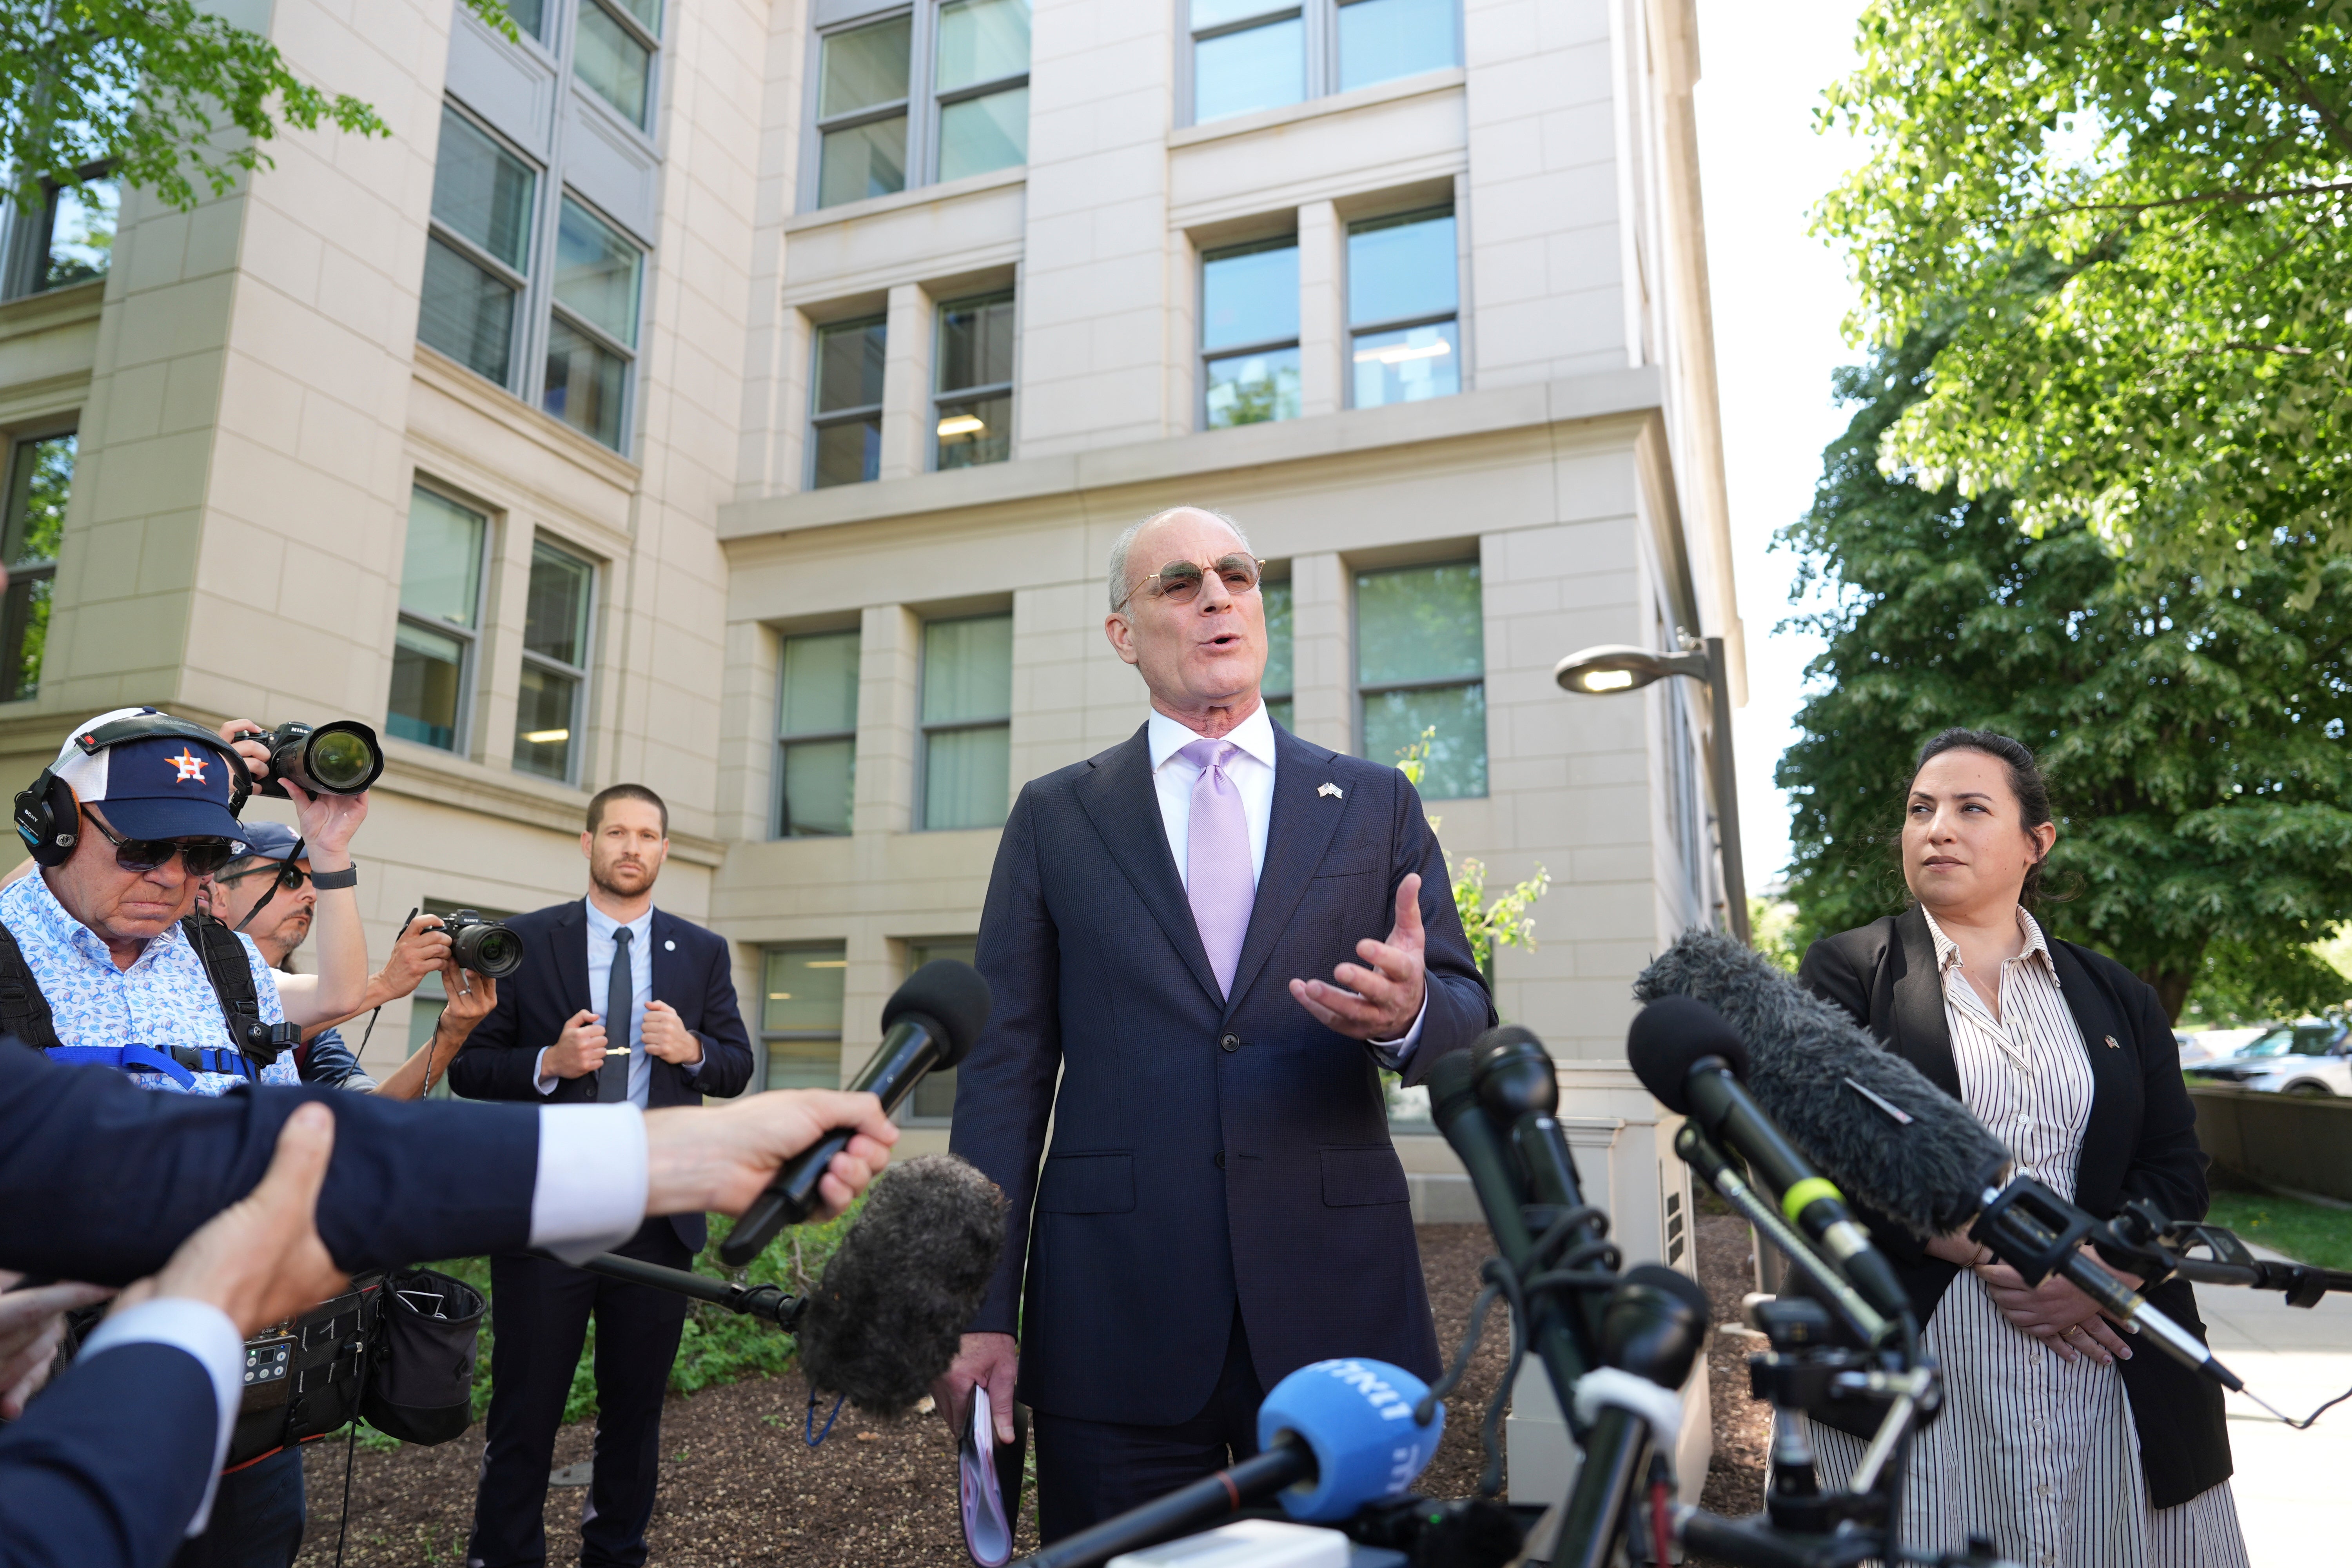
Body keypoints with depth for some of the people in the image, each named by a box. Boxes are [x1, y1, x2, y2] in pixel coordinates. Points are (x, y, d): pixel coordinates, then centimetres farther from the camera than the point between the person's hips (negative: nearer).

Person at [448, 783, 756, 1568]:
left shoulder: (703, 952, 8)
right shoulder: (525, 940, 2)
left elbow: (738, 1066, 8)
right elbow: (468, 1065, 1)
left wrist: (691, 1049, -13)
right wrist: (549, 1062, -17)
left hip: (658, 1213, 2)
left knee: (636, 1406, 13)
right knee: (525, 1408, 6)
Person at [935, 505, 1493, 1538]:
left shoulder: (1374, 804, 9)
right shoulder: (1055, 817, 7)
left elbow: (1469, 1016, 6)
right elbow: (1004, 1067, 3)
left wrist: (1411, 1014, -19)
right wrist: (982, 1311, -3)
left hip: (1339, 1306, 1)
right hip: (1113, 1319, 0)